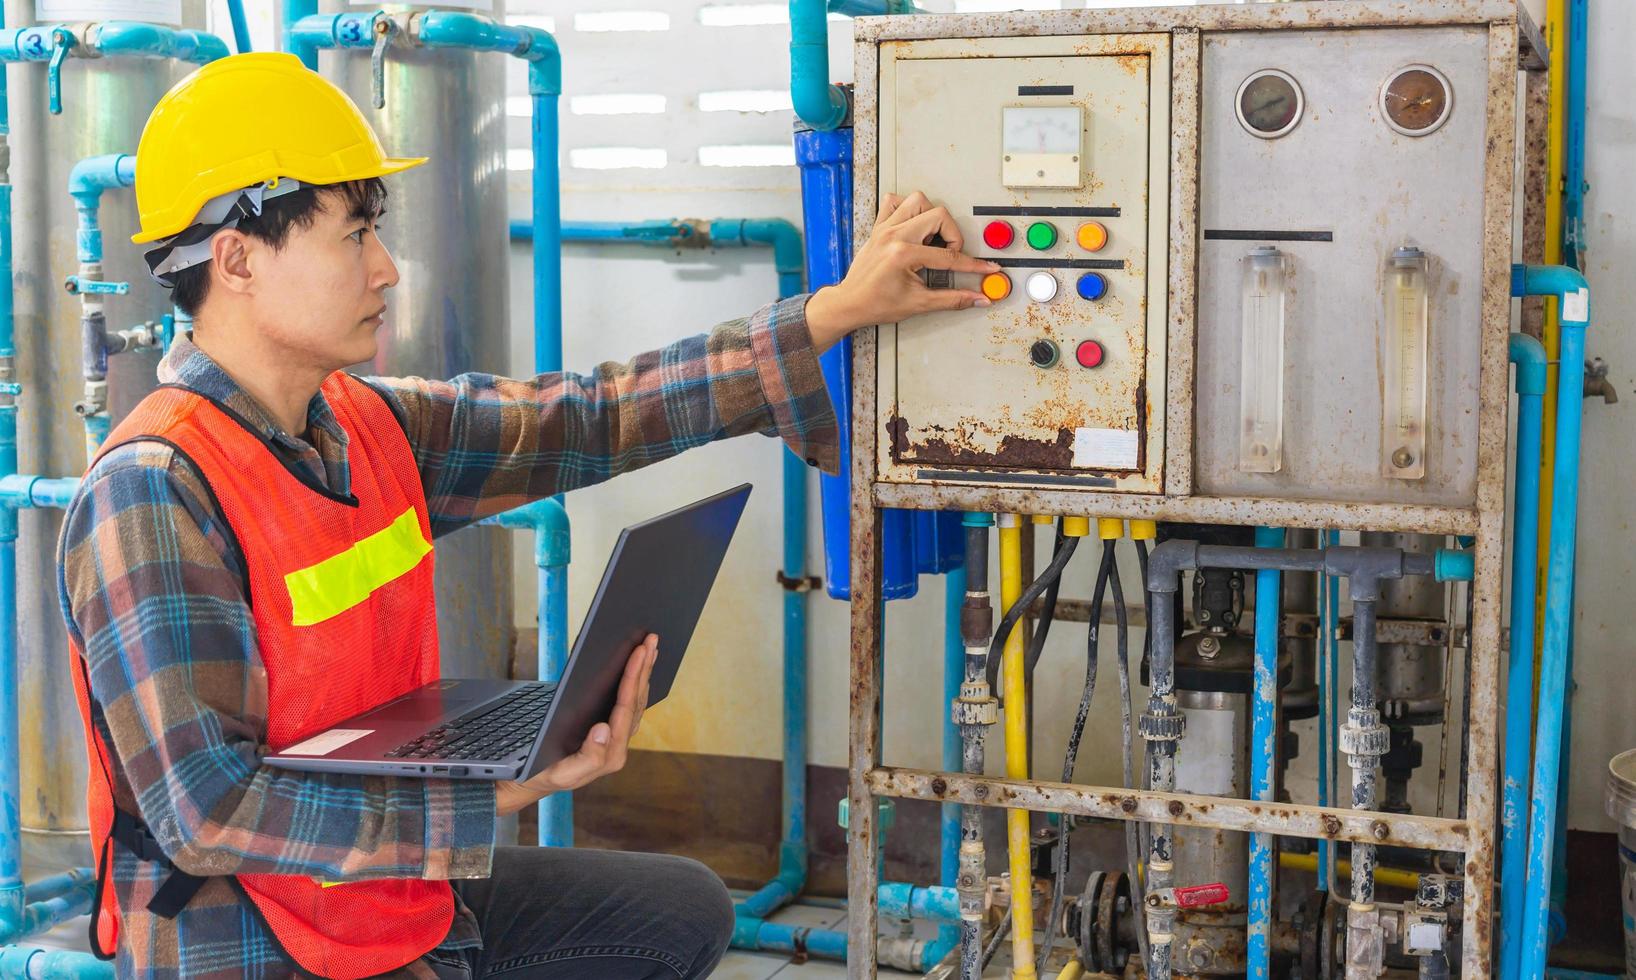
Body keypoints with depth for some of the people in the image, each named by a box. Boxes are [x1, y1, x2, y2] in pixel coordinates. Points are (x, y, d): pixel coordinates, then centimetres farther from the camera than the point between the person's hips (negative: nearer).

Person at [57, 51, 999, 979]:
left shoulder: (366, 424, 1)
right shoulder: (153, 494, -22)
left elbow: (586, 422, 6)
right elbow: (208, 811, -26)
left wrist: (835, 313, 6)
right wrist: (502, 792, -28)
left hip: (404, 893, 8)